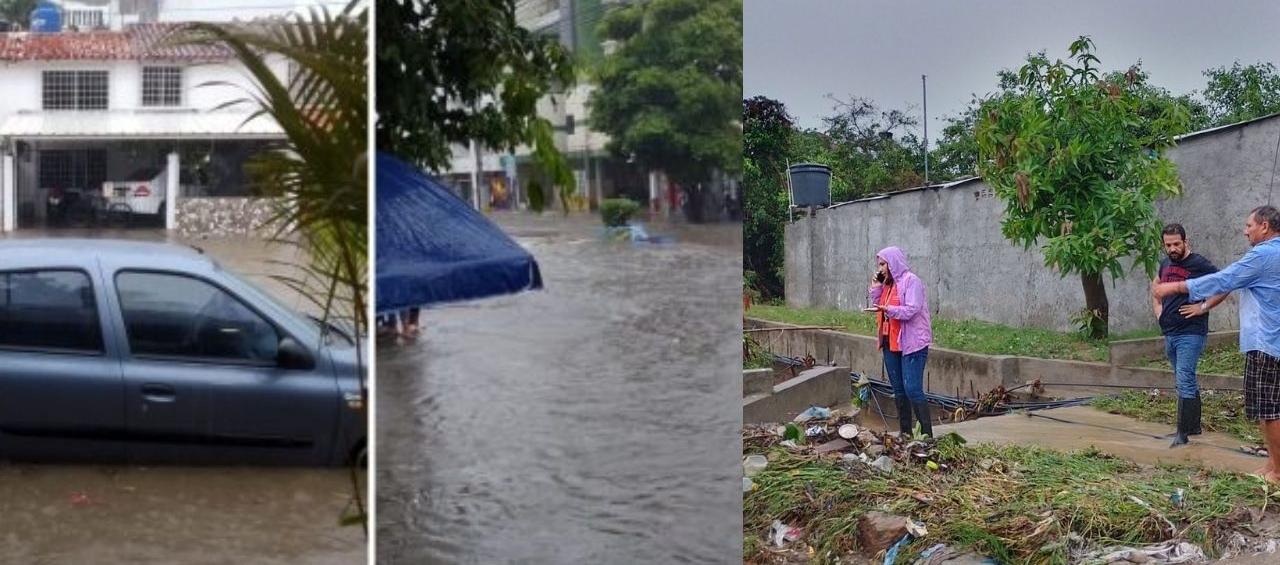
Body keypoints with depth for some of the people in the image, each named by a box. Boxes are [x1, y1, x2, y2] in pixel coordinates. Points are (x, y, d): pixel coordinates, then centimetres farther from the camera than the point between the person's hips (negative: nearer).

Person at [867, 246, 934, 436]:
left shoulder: (911, 281, -8)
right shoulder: (887, 284, 16)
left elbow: (912, 310, -20)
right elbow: (878, 309, 17)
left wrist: (887, 309, -31)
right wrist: (875, 289, 6)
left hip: (912, 343, -8)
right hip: (890, 343, 8)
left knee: (912, 389, -13)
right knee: (898, 390, 10)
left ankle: (927, 434, -10)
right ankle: (905, 434, 16)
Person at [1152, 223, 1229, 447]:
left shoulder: (1199, 265, -11)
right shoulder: (1165, 264, 11)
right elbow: (1156, 285, 31)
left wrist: (1203, 307, -15)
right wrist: (1157, 306, 16)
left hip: (1191, 334, -8)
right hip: (1169, 333, 8)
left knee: (1185, 381, -12)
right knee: (1187, 381, 17)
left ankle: (1183, 432, -10)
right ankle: (1194, 426, 27)